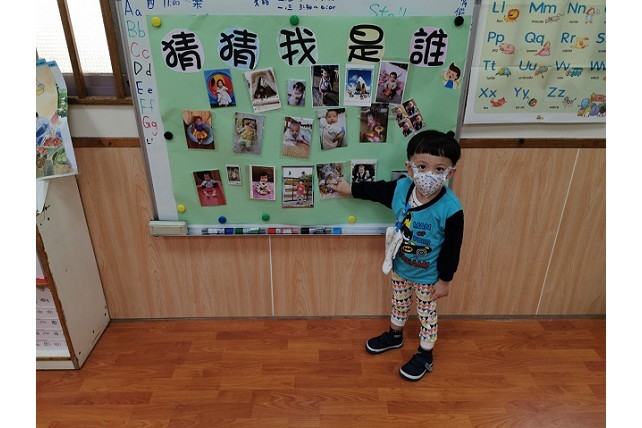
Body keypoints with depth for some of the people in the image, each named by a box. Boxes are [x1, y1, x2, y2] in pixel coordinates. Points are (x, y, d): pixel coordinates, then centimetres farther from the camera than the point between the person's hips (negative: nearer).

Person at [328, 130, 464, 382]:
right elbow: (375, 190, 3)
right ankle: (395, 336, 55)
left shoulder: (450, 209, -31)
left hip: (428, 275, -4)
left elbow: (452, 249, -19)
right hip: (399, 266, 5)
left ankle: (425, 356, 41)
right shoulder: (401, 188, -19)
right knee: (399, 304, 28)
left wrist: (445, 280, -10)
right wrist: (350, 189, 14)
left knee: (426, 315, 17)